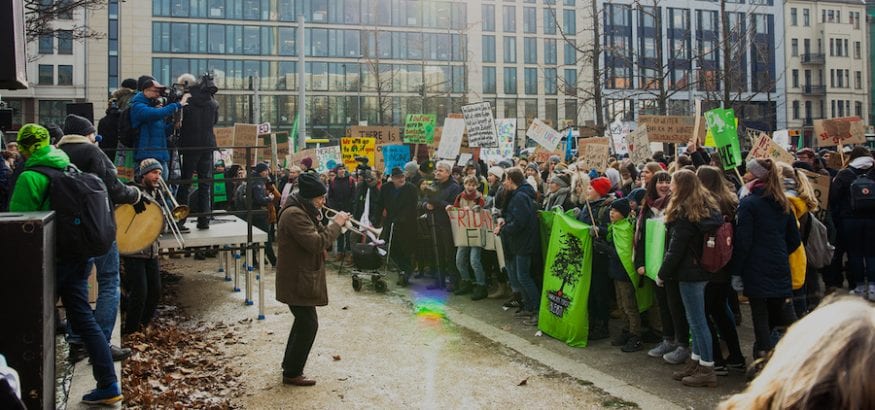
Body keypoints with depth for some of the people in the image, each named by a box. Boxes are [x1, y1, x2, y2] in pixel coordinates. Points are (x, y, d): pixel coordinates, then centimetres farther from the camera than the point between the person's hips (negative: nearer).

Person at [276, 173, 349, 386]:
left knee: (303, 321, 21)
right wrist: (335, 224, -20)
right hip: (297, 280, -11)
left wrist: (333, 225, -2)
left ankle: (290, 364, 35)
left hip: (302, 277, 11)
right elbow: (316, 243, -29)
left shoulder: (302, 211, 11)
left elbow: (316, 236, 13)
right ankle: (292, 373, 10)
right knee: (308, 324, -2)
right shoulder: (295, 214, -23)